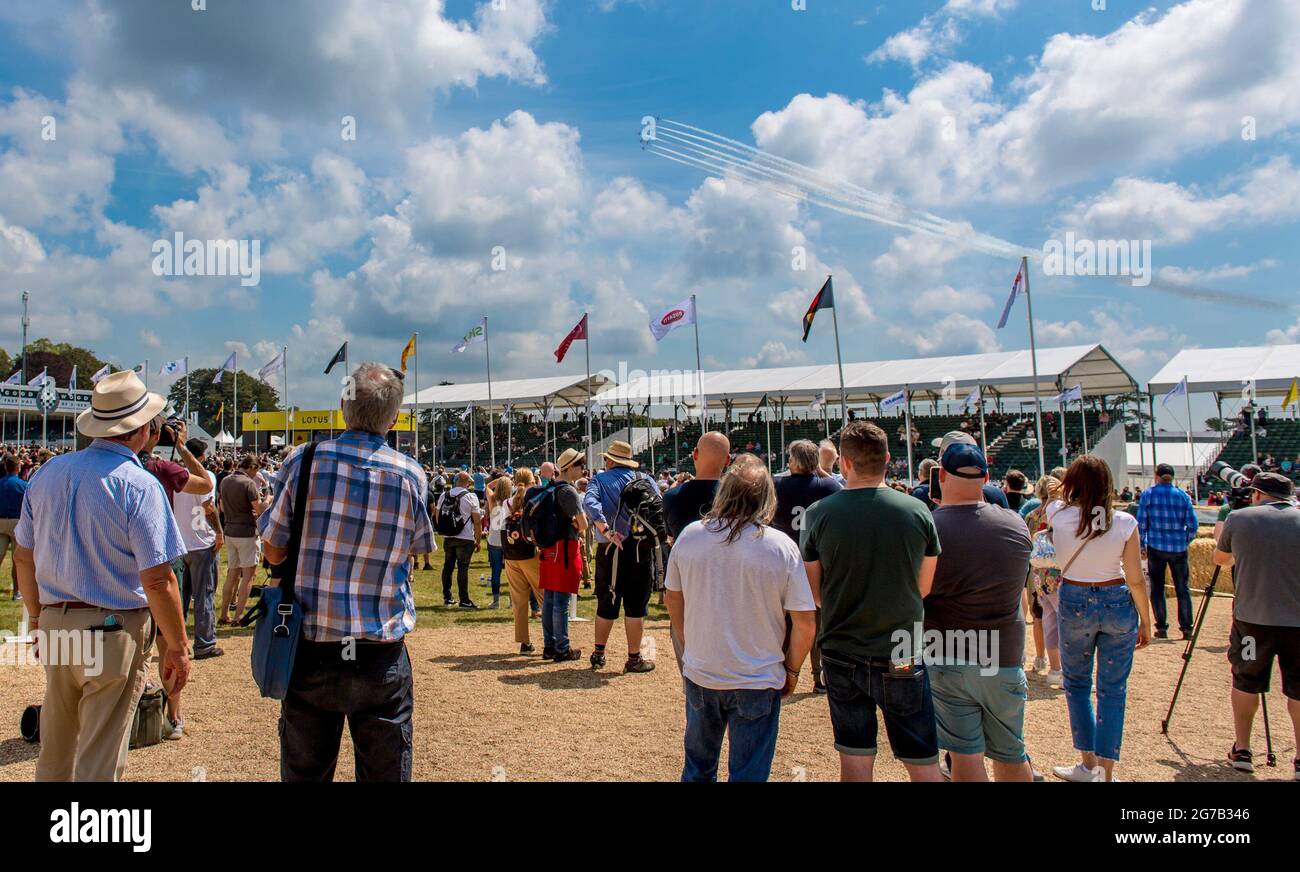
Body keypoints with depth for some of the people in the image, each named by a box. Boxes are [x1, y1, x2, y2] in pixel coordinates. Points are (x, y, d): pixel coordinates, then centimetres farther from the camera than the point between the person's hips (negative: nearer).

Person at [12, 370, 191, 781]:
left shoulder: (49, 472, 3)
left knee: (54, 751, 23)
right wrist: (178, 648, -9)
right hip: (115, 631, -6)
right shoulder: (139, 486, -16)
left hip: (54, 624, 6)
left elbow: (23, 555, 12)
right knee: (100, 761, 5)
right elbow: (157, 580, -18)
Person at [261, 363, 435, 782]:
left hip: (310, 650, 1)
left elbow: (273, 552, 1)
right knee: (385, 771, 10)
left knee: (304, 771, 16)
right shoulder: (411, 475, -5)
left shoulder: (303, 461, -7)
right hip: (381, 655, -1)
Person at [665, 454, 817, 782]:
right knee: (748, 774, 13)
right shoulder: (782, 547, -16)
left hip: (699, 676, 3)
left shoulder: (689, 536, -7)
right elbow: (806, 624, -13)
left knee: (697, 768, 23)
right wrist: (792, 671, 4)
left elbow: (672, 599, 6)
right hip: (758, 681, -3)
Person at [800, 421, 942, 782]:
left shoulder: (818, 514, -10)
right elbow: (923, 587, 5)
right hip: (902, 657, -1)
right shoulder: (918, 512, -8)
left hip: (841, 655, 1)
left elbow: (813, 593, -1)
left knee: (855, 760, 14)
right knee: (923, 764, 12)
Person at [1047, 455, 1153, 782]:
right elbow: (1135, 579, -6)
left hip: (1074, 604, 0)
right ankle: (1106, 772, 9)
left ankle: (1089, 764, 20)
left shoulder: (1057, 514, -10)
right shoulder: (1124, 522, -10)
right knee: (1113, 689, 7)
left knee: (1076, 683, 17)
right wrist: (1146, 621, 4)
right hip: (1118, 604, 0)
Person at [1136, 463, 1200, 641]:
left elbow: (1141, 523, -3)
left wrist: (1142, 546, 4)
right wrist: (1186, 542, 14)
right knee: (1183, 589, 8)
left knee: (1157, 588, 7)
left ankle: (1162, 628, 7)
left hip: (1156, 548, -1)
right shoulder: (1183, 495, 3)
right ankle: (1186, 628, 7)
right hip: (1179, 548, 1)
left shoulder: (1148, 494, -1)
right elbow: (1193, 524, 0)